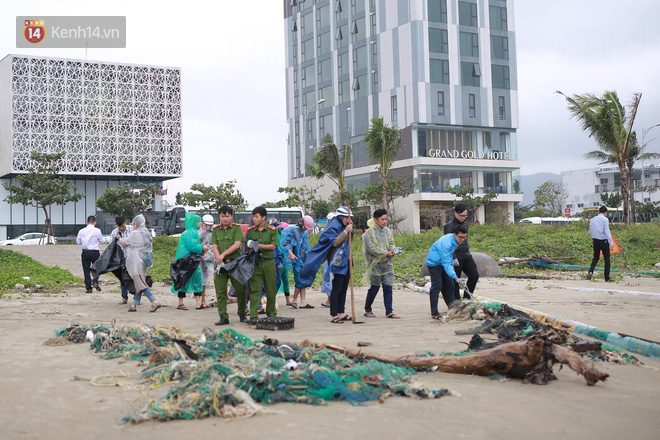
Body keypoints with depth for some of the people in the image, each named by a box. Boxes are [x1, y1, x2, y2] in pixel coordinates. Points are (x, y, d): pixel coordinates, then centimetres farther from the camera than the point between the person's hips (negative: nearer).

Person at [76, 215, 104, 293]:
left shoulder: (81, 231, 0)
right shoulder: (97, 230, -8)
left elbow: (78, 241, 8)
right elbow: (101, 241, 1)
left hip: (85, 252, 1)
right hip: (95, 252, -1)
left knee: (86, 270, 8)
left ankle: (88, 288, 8)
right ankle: (95, 282, -9)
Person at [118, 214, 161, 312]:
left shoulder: (135, 234, -12)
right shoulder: (147, 233, 11)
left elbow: (124, 243, 0)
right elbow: (150, 247, 18)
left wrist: (120, 240, 21)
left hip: (137, 262, -9)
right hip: (144, 262, 9)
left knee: (140, 283, -9)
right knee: (139, 283, 11)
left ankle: (154, 302, -19)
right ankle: (134, 305, 14)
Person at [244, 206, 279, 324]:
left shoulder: (272, 230, 2)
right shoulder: (250, 231, 10)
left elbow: (273, 246, -5)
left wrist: (259, 245, -13)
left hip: (268, 262, -1)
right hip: (255, 262, 1)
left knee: (270, 290, 6)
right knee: (254, 289, -7)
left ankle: (271, 313, 22)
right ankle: (253, 316, -10)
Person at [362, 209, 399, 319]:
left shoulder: (387, 231, 10)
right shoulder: (369, 233, -10)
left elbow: (391, 243, 10)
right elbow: (372, 249, -15)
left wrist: (393, 250, -13)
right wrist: (386, 253, -18)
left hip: (387, 264, 5)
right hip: (375, 264, -5)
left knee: (388, 287, 1)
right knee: (374, 288, 3)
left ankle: (389, 311, 5)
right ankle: (367, 310, 20)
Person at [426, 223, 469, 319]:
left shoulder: (455, 241, -3)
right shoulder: (446, 243, -32)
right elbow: (446, 263, -32)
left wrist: (452, 263, 10)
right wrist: (455, 277, -35)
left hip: (443, 262, 9)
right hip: (434, 263, -9)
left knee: (449, 285, 10)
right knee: (437, 286, -13)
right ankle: (434, 313, -11)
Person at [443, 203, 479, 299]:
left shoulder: (465, 222, 9)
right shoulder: (449, 226, -14)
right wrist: (453, 259, -26)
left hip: (467, 256, 7)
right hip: (456, 258, -7)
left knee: (474, 275, 3)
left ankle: (466, 298, 15)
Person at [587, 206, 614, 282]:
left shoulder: (592, 220, 8)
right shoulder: (605, 219, -9)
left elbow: (590, 232, 12)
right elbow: (607, 231, -14)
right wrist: (611, 243, -13)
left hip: (595, 240, 5)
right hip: (604, 241, -5)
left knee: (596, 258, 15)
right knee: (607, 259, 5)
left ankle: (590, 271, -9)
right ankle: (607, 278, 8)